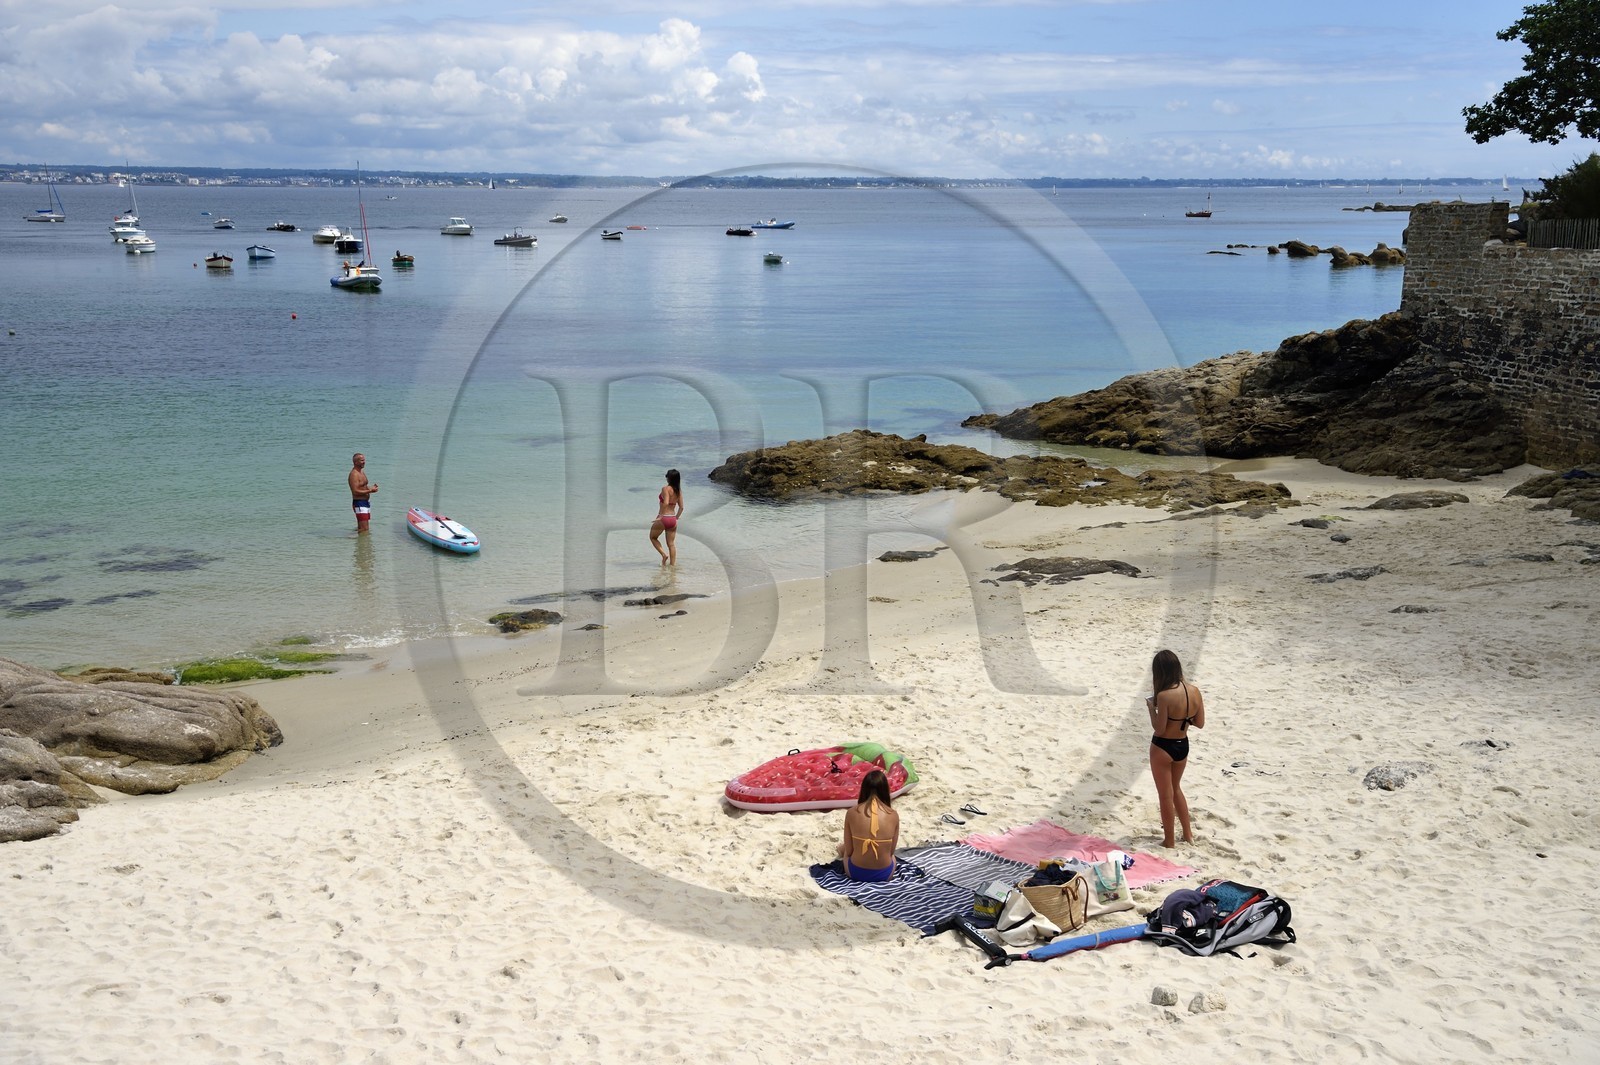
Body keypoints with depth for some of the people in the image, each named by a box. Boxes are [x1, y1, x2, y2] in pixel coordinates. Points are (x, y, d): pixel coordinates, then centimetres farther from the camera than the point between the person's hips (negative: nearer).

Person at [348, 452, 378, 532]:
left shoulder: (362, 472, 15)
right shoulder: (354, 474, -17)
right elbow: (355, 492, -24)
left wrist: (371, 488, 5)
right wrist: (370, 491, -21)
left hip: (366, 502, 10)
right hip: (359, 503, -10)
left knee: (361, 528, 18)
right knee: (364, 530, -14)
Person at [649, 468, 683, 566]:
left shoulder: (666, 489, -13)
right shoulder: (679, 491, 6)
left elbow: (665, 503, -27)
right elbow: (681, 507, 9)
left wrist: (660, 515, -21)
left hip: (663, 518, -6)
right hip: (673, 519, 6)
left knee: (653, 537, 18)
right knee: (671, 544, 11)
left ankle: (664, 554, 3)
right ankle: (672, 564, 10)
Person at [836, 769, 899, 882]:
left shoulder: (852, 812, -11)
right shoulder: (893, 815, -10)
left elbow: (849, 851, -4)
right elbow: (891, 851, 2)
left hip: (856, 873, 0)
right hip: (884, 874, 0)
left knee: (842, 848, 35)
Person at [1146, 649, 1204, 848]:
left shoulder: (1164, 696, -26)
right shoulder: (1194, 691, -7)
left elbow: (1159, 728, -21)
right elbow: (1200, 723, 2)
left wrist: (1151, 708, -8)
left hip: (1163, 748, -6)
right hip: (1183, 746, 6)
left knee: (1166, 795, 10)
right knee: (1176, 789, 28)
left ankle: (1169, 841, 23)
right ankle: (1188, 834, 37)